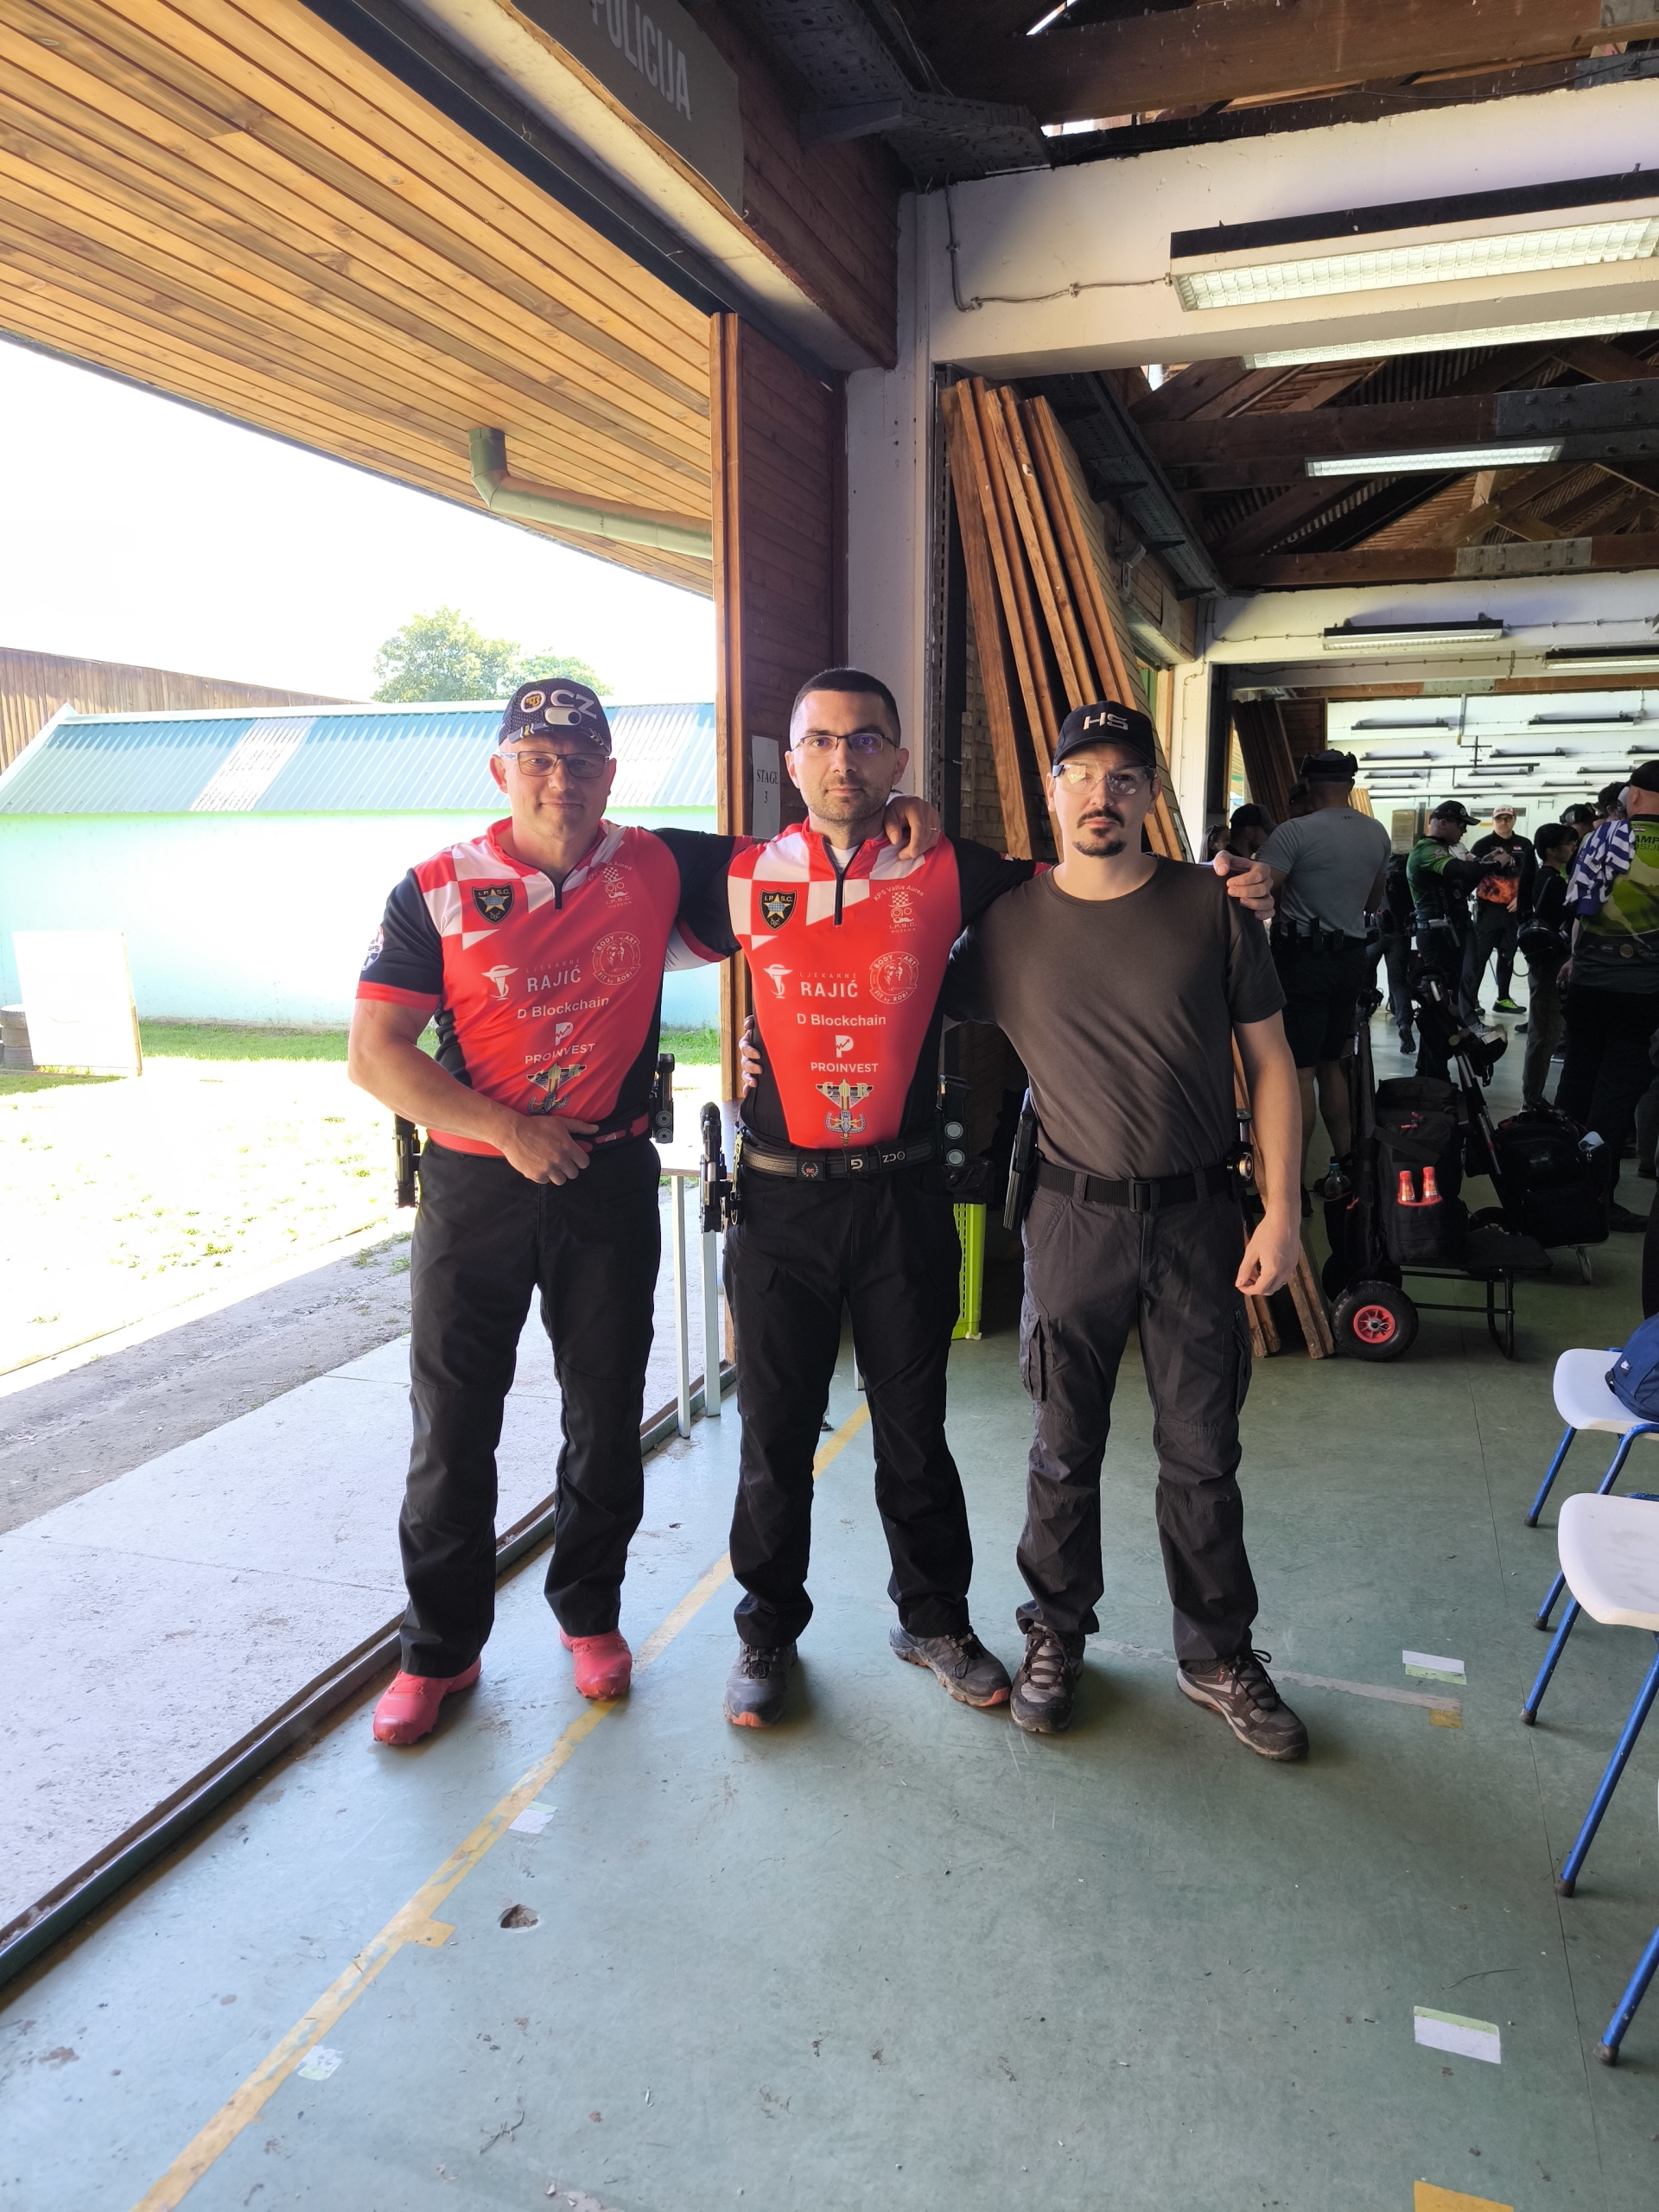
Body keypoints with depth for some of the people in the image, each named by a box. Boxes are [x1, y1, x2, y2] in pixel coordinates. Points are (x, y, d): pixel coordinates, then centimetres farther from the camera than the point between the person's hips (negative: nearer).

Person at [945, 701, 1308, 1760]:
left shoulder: (1212, 909, -2)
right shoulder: (1009, 922, -1)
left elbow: (1271, 1060, 1)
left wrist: (1282, 1209, -4)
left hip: (1200, 1215, 0)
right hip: (1076, 1215, 0)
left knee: (1202, 1453, 10)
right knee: (1066, 1449, 12)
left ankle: (1219, 1655, 30)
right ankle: (1056, 1634, 33)